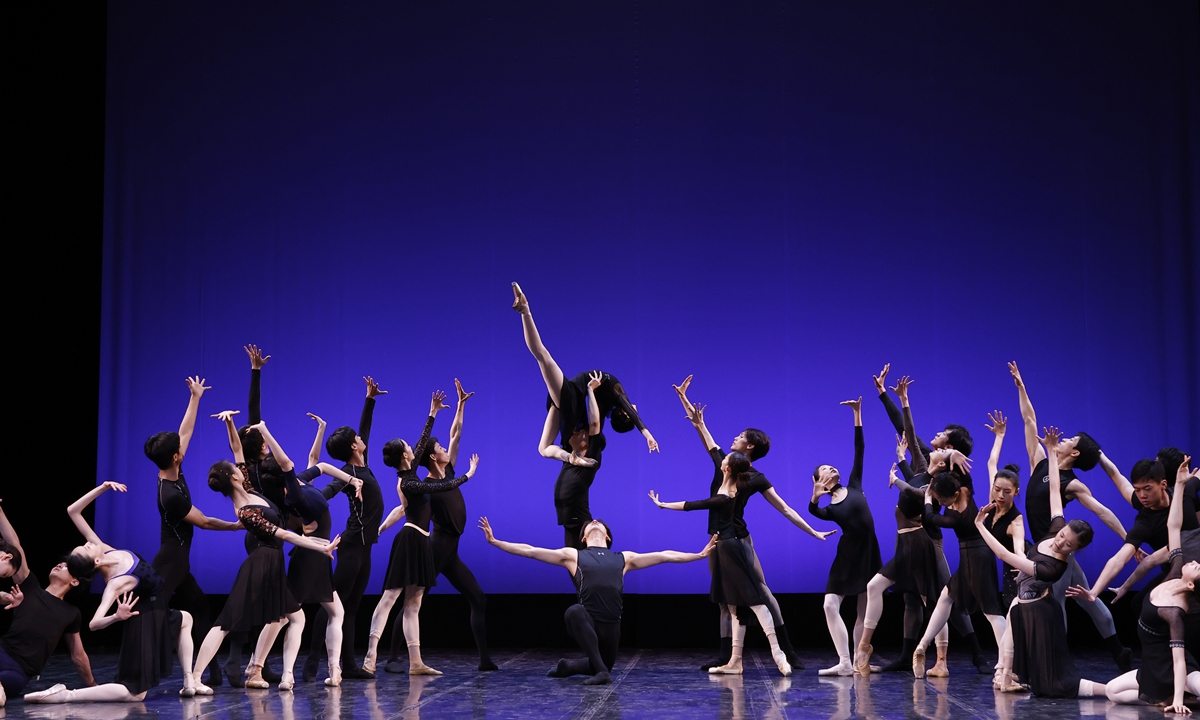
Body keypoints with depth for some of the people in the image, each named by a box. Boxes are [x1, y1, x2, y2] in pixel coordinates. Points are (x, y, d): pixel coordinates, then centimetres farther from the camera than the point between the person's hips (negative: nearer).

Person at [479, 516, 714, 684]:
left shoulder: (624, 558, 17)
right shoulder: (573, 555, 11)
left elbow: (663, 556, 19)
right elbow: (529, 551, 7)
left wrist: (700, 555, 18)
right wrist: (494, 541, 1)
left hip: (611, 624, 3)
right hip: (587, 619, -3)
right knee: (574, 612, -35)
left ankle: (569, 666, 43)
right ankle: (601, 671, -25)